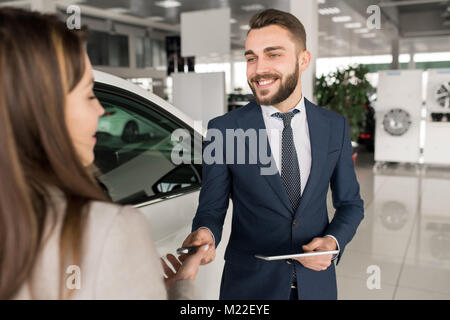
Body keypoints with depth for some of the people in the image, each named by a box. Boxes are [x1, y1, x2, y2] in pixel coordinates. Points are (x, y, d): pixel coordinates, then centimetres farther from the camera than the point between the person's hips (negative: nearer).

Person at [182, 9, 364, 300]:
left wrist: (334, 241, -12)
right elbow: (211, 208, -6)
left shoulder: (335, 127, -4)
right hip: (249, 285, -2)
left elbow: (350, 202, 5)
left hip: (316, 281, 3)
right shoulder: (224, 130, -12)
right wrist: (205, 233, -27)